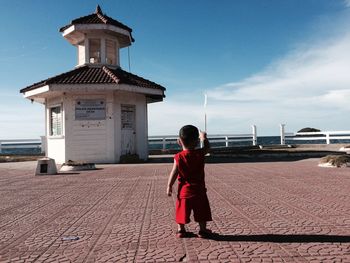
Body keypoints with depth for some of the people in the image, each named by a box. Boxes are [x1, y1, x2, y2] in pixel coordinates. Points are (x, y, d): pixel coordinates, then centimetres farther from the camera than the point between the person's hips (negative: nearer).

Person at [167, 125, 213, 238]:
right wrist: (203, 138, 27)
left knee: (182, 210, 13)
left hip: (184, 190, 0)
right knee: (201, 212, 13)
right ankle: (203, 230, 21)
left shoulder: (178, 157, -11)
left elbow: (174, 173, -8)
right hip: (198, 189, 0)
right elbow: (207, 147, 11)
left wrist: (169, 186, 2)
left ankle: (181, 230, 22)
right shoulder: (200, 154, -10)